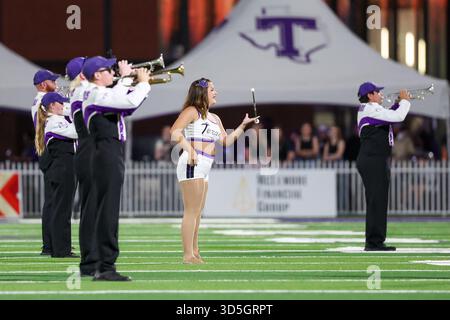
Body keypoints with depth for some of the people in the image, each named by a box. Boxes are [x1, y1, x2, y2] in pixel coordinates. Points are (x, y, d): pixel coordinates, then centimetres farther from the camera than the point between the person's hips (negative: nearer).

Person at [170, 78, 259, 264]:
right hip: (192, 164, -9)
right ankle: (188, 255, -11)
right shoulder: (192, 111, -5)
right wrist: (190, 149, -26)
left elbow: (226, 142, 20)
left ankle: (194, 253, 17)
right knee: (192, 211, -10)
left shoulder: (215, 119, 21)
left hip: (203, 168, 9)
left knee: (197, 213, 12)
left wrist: (243, 126, 16)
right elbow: (175, 132, -18)